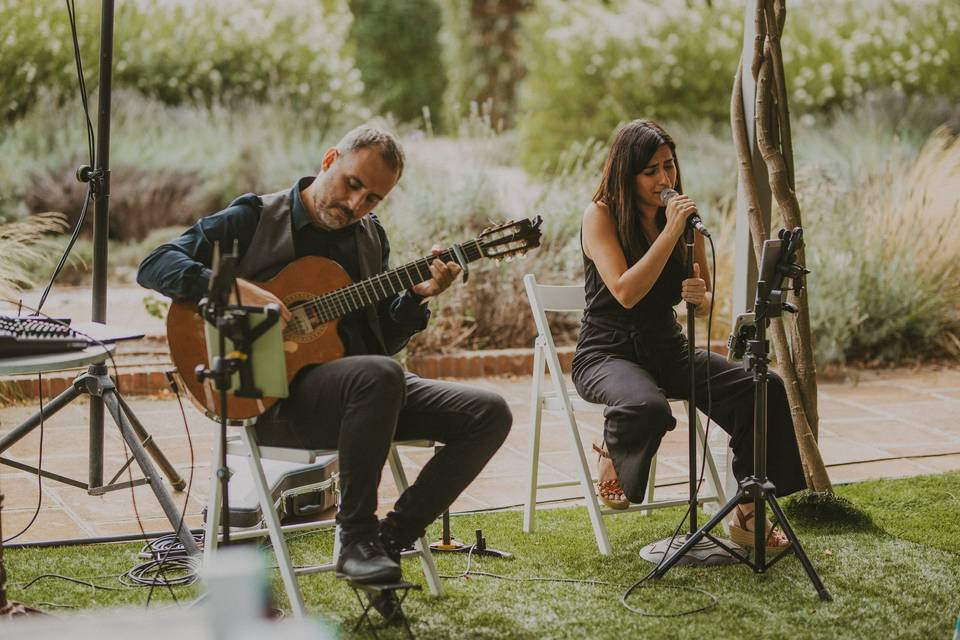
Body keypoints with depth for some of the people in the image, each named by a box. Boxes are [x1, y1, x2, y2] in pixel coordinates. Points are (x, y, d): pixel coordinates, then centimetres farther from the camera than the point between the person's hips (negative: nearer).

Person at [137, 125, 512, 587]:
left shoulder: (371, 237, 17)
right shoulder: (255, 219, 0)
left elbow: (385, 341, 17)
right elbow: (154, 266, -9)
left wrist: (417, 296, -3)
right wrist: (236, 290, -24)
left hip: (361, 389, 7)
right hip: (274, 398, -6)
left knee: (489, 414, -9)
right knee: (379, 376, -37)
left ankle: (392, 538, -5)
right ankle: (355, 539, -21)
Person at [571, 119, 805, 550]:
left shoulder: (684, 218, 7)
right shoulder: (601, 216, -9)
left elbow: (705, 303, 11)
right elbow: (626, 293, -22)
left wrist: (701, 296, -14)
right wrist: (670, 234, -24)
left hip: (668, 349, 6)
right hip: (608, 350, -5)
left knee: (766, 388, -17)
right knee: (647, 408, -40)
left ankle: (748, 514, -12)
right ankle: (611, 458, -3)